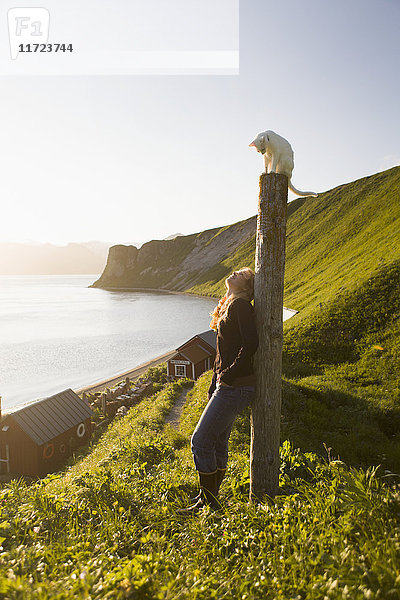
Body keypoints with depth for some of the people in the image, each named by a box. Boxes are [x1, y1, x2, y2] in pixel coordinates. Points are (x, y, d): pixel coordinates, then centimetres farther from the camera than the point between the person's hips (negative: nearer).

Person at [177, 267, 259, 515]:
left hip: (235, 387, -9)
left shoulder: (240, 305, -13)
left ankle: (209, 502, 11)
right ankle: (211, 496, 32)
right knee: (218, 442, 17)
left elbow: (251, 343, -26)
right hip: (227, 386, 9)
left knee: (201, 441, -4)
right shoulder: (231, 306, 17)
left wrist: (230, 374, -17)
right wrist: (213, 388, 21)